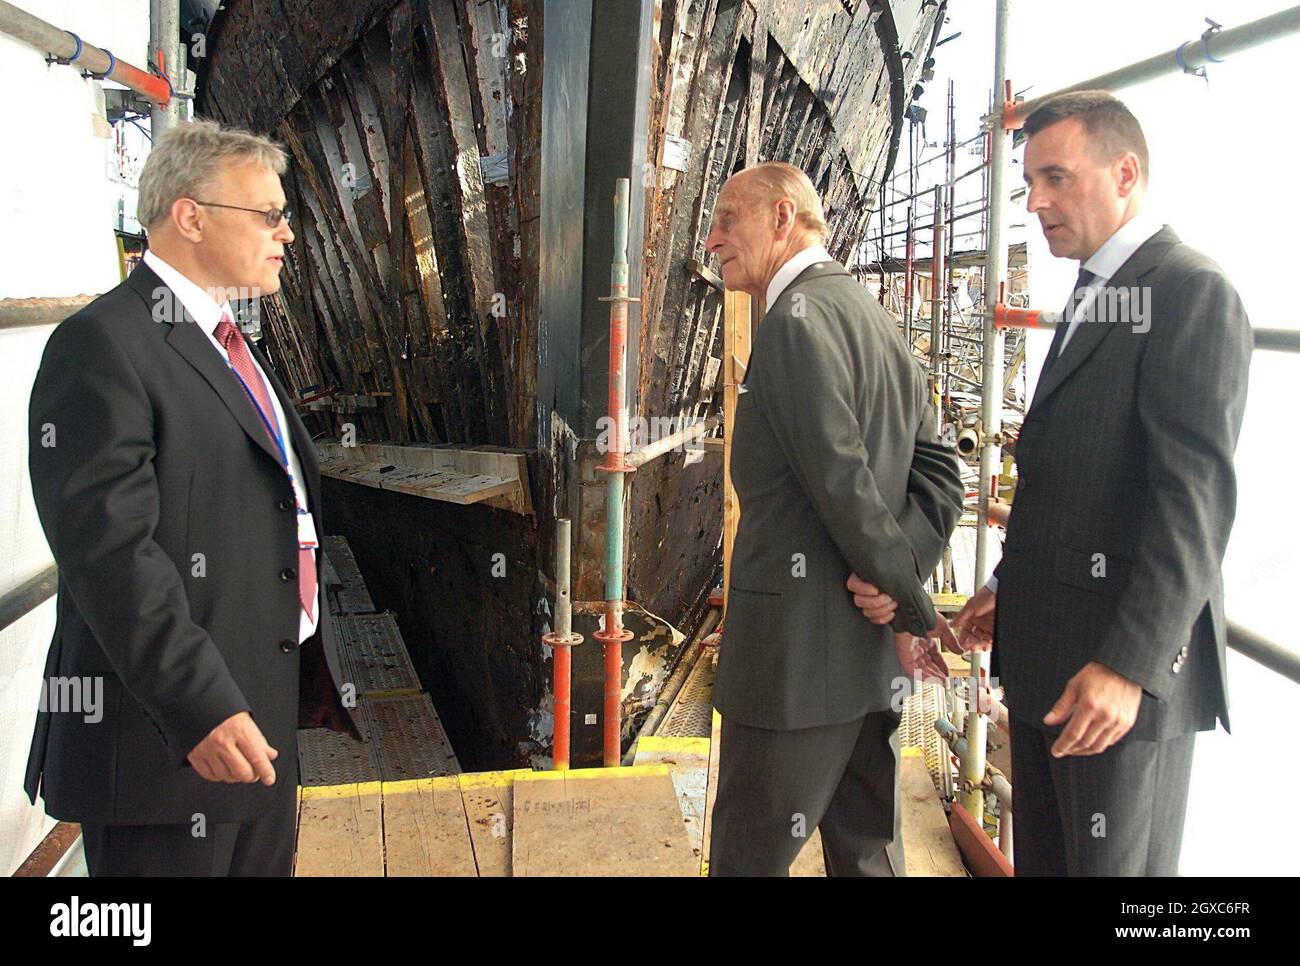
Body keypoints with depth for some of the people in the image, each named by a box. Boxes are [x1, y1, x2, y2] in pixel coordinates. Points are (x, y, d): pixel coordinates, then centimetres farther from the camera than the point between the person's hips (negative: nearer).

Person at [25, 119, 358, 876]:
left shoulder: (233, 345, 16)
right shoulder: (104, 345, -15)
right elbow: (110, 549, -23)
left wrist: (311, 671, 22)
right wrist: (199, 707, -26)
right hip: (168, 744, -9)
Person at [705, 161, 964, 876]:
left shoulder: (798, 317, -14)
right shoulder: (877, 322, 15)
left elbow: (845, 484, -19)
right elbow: (939, 469, 9)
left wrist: (916, 609, -9)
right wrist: (903, 578, -6)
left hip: (798, 650, -9)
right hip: (874, 657, 9)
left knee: (749, 857, 3)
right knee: (867, 850, 18)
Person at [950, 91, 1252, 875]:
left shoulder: (1190, 291, -12)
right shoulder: (1095, 297, 18)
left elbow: (1198, 494, -21)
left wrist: (1130, 663, -25)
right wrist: (1010, 587, 18)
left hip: (1123, 668, -9)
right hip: (1048, 660, 9)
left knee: (1115, 862, 3)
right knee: (1042, 858, 17)